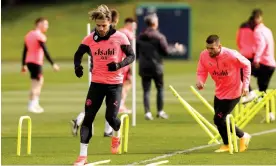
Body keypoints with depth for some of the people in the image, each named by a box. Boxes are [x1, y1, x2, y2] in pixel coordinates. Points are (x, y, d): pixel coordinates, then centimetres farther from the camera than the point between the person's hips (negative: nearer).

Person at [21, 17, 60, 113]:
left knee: (40, 81, 19)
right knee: (35, 83, -3)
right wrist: (53, 64, -16)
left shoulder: (29, 35, 14)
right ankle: (31, 106, -5)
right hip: (36, 62, -9)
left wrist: (24, 65, 23)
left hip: (29, 62, 9)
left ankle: (36, 104, 19)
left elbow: (25, 51, 17)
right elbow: (45, 51, -17)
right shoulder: (40, 36, -11)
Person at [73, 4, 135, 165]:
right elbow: (79, 54, 13)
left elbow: (131, 56, -3)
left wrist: (119, 65, -22)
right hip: (97, 82, 2)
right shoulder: (90, 39, -2)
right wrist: (77, 66, -8)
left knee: (111, 117, -8)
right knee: (88, 117, -4)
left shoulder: (120, 37, -8)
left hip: (115, 83, -2)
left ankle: (117, 136, 31)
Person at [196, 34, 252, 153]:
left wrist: (245, 84, -11)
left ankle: (243, 136, 11)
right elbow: (201, 72, -4)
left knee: (218, 119, -9)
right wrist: (200, 81, -28)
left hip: (233, 92, -6)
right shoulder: (204, 55, -15)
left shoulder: (231, 55, -26)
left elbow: (246, 64, -10)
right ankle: (227, 145, 36)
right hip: (219, 93, 6)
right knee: (220, 119, 14)